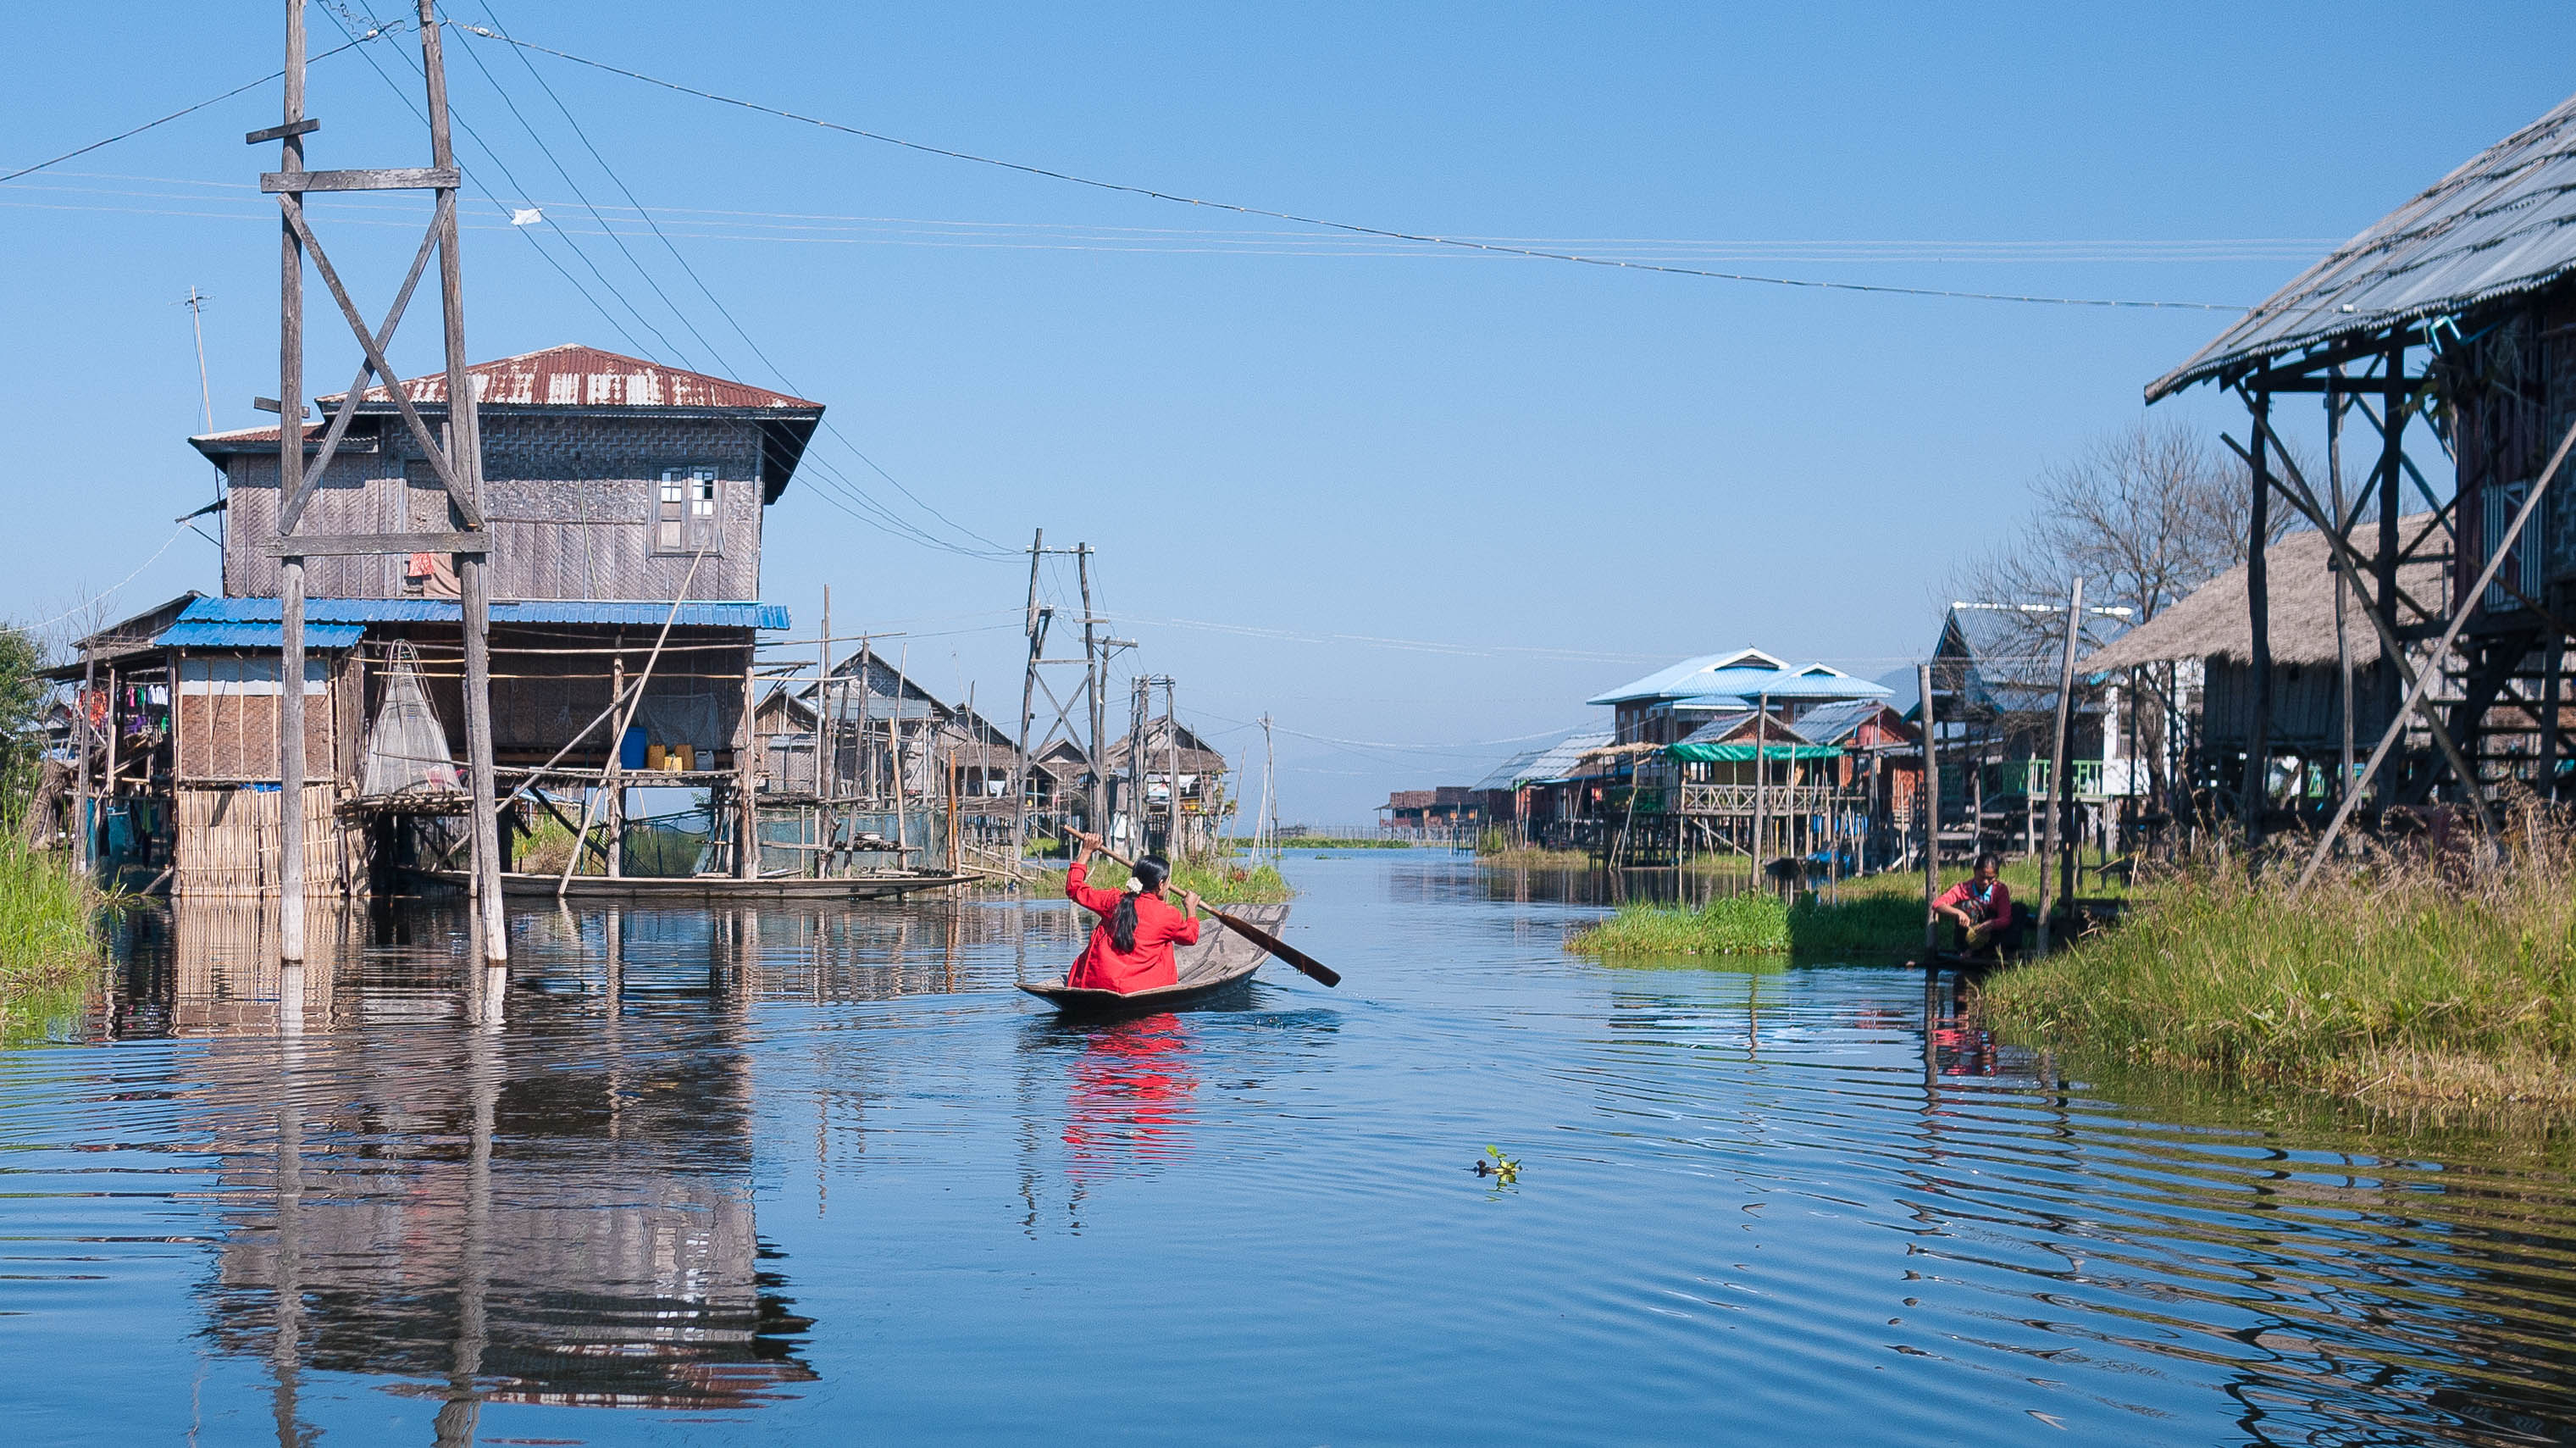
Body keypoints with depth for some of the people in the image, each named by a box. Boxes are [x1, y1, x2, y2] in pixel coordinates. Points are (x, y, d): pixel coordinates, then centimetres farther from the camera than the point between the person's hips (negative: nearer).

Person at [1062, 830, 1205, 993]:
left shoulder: (1113, 900, 0)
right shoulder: (1169, 915, -6)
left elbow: (1074, 888, 13)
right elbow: (1191, 936, 15)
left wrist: (1086, 852, 22)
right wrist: (1191, 909, 33)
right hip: (1139, 988, -1)